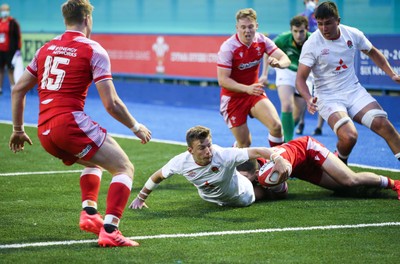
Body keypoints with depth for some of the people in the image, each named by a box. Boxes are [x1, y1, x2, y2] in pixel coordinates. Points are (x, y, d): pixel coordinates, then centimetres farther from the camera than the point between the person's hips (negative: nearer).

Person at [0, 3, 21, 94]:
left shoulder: (13, 22, -5)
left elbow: (18, 36, -7)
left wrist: (18, 49, -12)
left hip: (10, 51, -5)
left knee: (10, 69, -3)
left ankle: (13, 89, 2)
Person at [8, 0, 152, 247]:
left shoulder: (46, 48, 17)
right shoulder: (93, 51, -1)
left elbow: (18, 90, 19)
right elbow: (111, 104, -7)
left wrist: (18, 130, 28)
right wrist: (136, 127, 8)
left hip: (45, 131, 7)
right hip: (70, 122, -7)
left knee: (94, 161, 32)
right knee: (125, 169, -1)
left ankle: (89, 212, 12)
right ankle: (109, 231, -19)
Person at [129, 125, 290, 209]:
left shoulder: (225, 156, -46)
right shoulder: (181, 162, -36)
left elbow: (256, 151, -50)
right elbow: (157, 177, -18)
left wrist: (278, 161, -65)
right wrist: (140, 198, -9)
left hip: (241, 197, -3)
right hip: (214, 200, 3)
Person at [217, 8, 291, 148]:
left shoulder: (262, 41, -9)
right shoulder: (228, 47, -21)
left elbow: (285, 60, -12)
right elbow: (222, 80, -24)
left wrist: (278, 63, -37)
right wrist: (247, 89, -38)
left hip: (255, 93, 4)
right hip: (233, 97, -4)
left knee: (276, 125, -19)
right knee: (244, 144, -3)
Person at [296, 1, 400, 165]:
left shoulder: (353, 34, -2)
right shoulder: (311, 45, -14)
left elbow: (373, 53, 17)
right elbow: (300, 78, -13)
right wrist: (309, 99, -31)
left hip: (354, 91, 4)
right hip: (328, 97, -4)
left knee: (383, 124, -17)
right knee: (349, 136, -26)